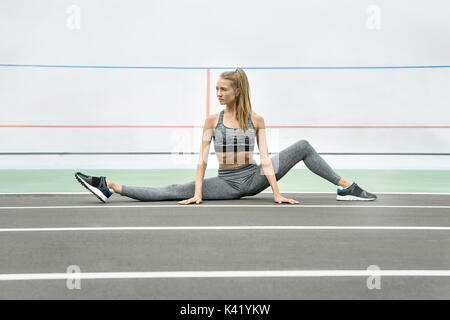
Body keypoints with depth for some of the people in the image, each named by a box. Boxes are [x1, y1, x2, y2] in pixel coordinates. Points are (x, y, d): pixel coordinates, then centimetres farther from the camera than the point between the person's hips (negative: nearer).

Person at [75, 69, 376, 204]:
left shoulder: (256, 120, -4)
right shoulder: (213, 120, -3)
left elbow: (265, 159, -9)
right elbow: (203, 160, -7)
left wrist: (277, 193, -18)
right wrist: (198, 194, -15)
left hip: (253, 177, 1)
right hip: (226, 183, -1)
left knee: (303, 146, -8)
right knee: (172, 192, -15)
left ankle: (346, 188, -4)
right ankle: (111, 188, -14)